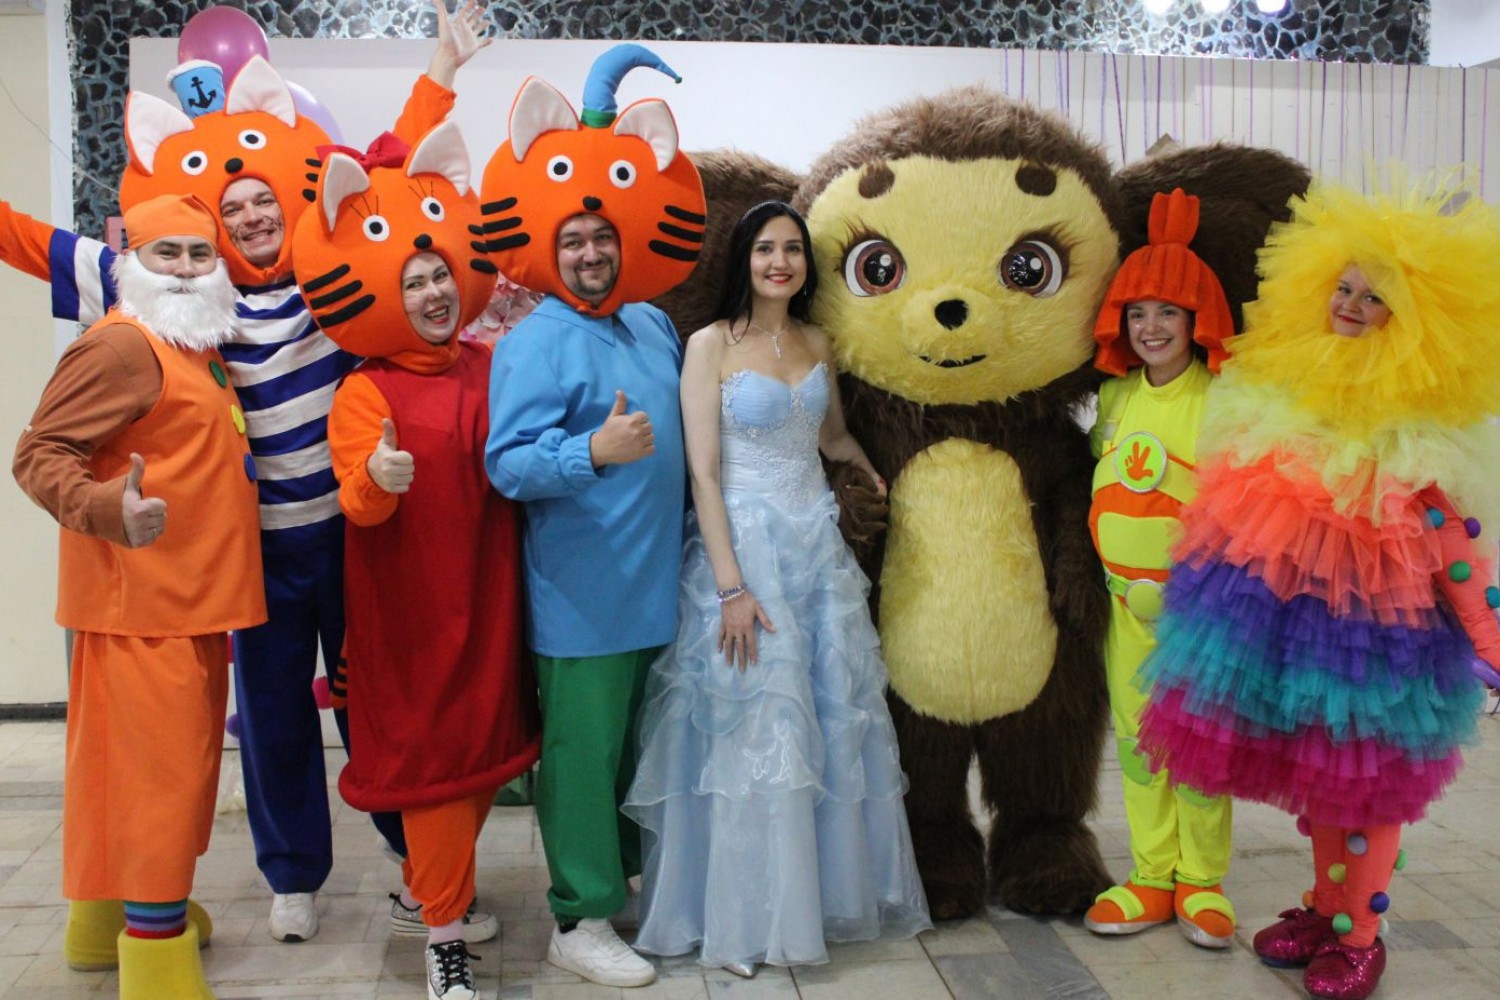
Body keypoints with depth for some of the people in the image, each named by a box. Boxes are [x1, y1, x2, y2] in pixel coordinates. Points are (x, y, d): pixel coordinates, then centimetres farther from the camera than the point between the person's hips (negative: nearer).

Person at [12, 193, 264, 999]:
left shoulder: (196, 352, 16)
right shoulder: (120, 345, -14)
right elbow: (39, 455, -19)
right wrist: (108, 509, -35)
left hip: (195, 601, 10)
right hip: (142, 604, -10)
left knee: (175, 766, 19)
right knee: (161, 774, -5)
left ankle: (114, 908, 35)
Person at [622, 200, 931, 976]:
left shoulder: (817, 345, 10)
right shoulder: (711, 345, -6)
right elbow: (704, 473, -12)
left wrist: (875, 471, 11)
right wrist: (731, 586, -18)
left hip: (818, 543, 6)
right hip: (744, 544, -5)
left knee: (837, 720, 9)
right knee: (756, 728, -2)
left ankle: (833, 889, 27)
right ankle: (745, 917, 13)